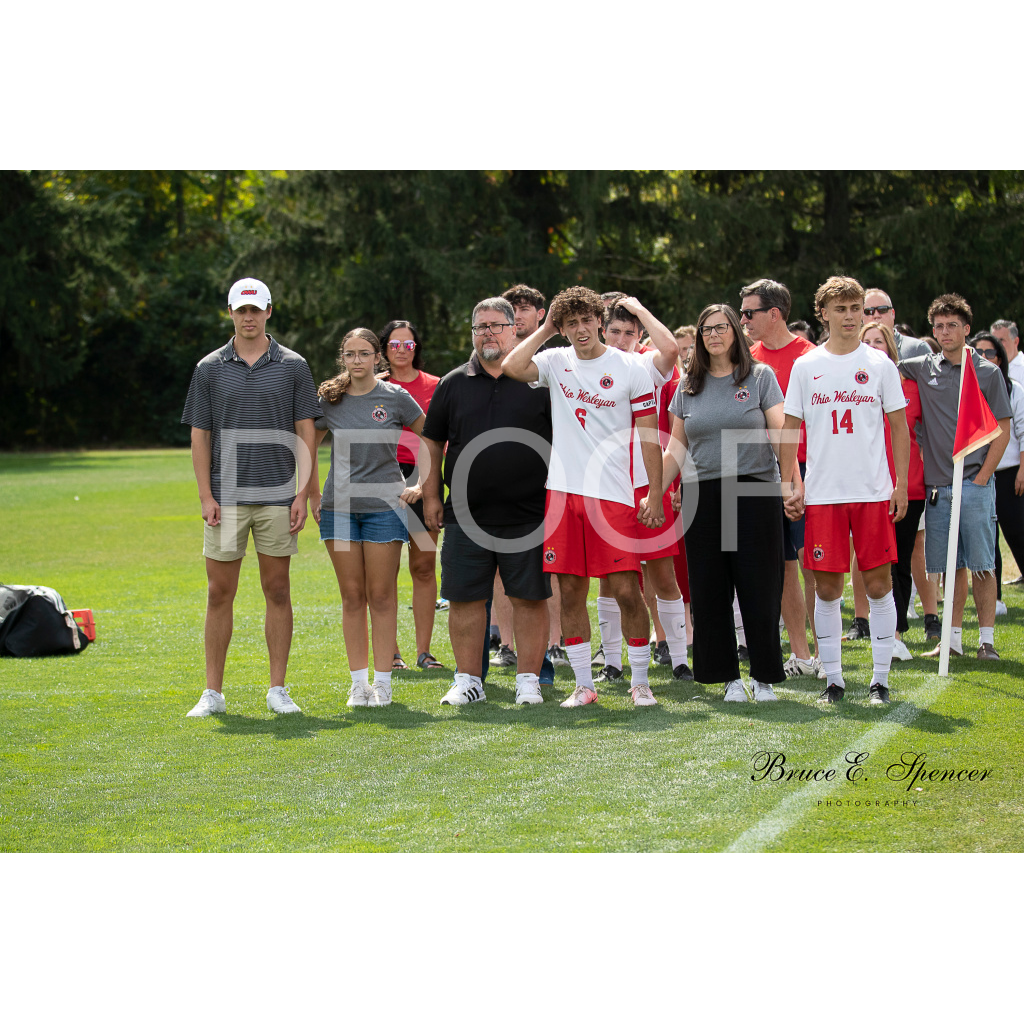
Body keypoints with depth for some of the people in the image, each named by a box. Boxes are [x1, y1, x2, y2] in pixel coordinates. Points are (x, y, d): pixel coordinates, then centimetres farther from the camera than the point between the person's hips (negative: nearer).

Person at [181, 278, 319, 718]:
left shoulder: (293, 367, 4)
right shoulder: (209, 369, 6)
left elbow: (305, 434, 3)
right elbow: (200, 436, 6)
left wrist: (302, 494, -5)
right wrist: (205, 496, -3)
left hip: (277, 498, 0)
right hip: (226, 498, 0)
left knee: (277, 591, 3)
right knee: (219, 593, 1)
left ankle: (277, 688, 10)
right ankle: (213, 692, 6)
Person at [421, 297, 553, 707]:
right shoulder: (453, 384, 10)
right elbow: (432, 442, 15)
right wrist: (431, 497, 9)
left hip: (528, 515, -2)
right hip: (466, 515, 2)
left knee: (529, 597, 1)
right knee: (465, 597, 4)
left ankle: (528, 679, 10)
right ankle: (468, 680, 14)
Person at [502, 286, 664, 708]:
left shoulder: (630, 368, 0)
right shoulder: (556, 362, 7)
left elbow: (648, 436, 1)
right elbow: (511, 367, -12)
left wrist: (656, 497, -4)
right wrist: (545, 329, -2)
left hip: (613, 495, -3)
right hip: (564, 491, 3)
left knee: (626, 591, -5)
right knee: (570, 592, 5)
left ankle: (640, 681, 7)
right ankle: (583, 684, 14)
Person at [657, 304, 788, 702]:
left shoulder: (760, 377, 4)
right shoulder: (688, 386, 13)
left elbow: (780, 433, -3)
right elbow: (677, 445, 16)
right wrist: (654, 492, 10)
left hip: (755, 491, -3)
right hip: (702, 495, 3)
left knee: (759, 588, -3)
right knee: (709, 591, 2)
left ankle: (764, 676, 7)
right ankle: (728, 676, 10)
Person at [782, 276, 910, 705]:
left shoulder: (880, 365, 5)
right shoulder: (805, 367, 6)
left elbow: (899, 427, 7)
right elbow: (791, 429, 9)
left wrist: (901, 485, 0)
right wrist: (790, 483, 0)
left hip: (873, 492, 0)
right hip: (822, 493, 1)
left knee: (878, 583, -1)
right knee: (827, 588, 2)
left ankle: (881, 678, 7)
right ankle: (833, 678, 11)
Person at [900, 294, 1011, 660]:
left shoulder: (987, 373, 1)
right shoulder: (923, 368, 9)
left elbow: (1002, 431, 0)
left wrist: (981, 478, -6)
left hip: (975, 484, -3)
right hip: (937, 485, 3)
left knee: (981, 565, -4)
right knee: (951, 566, 7)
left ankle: (986, 639, 0)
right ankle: (953, 638, 12)